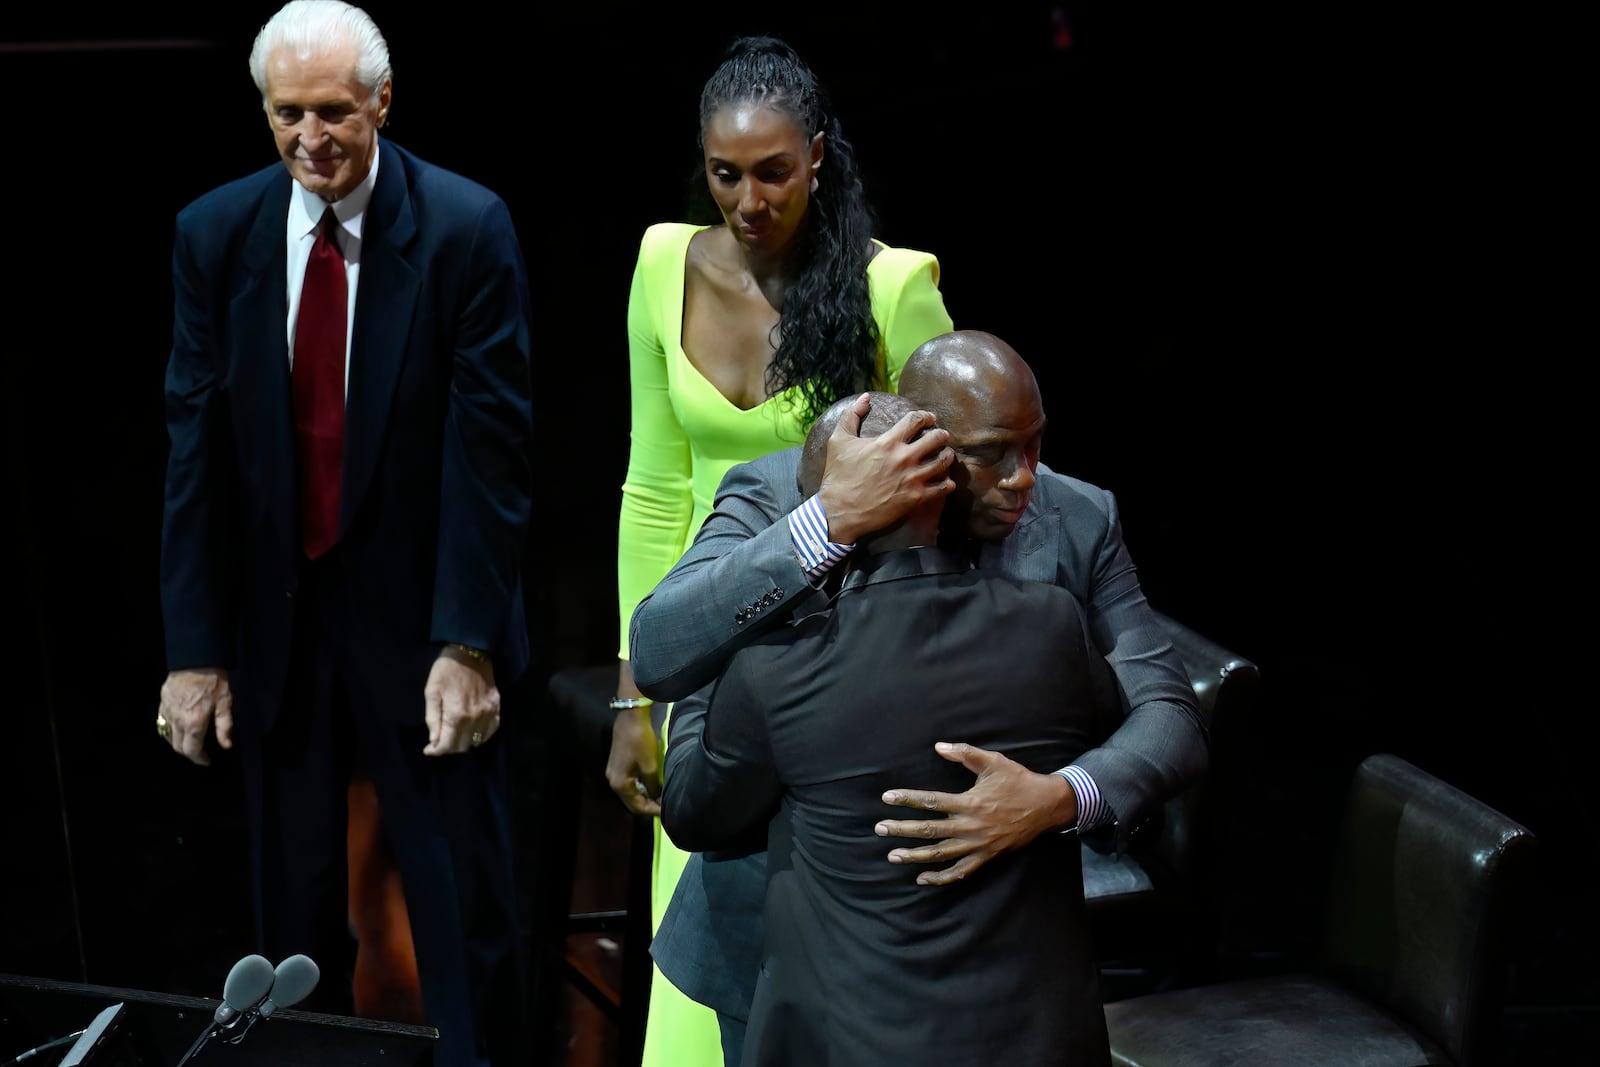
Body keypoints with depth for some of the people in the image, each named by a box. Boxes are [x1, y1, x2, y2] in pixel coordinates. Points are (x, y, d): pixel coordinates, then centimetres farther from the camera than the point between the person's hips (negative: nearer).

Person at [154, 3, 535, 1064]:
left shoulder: (467, 227, -9)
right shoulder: (213, 233, 0)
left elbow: (490, 445, -11)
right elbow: (196, 448, 0)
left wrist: (469, 643, -15)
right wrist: (194, 649, -4)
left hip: (420, 617, -2)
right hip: (272, 624, 3)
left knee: (467, 912, 5)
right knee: (296, 909, 12)